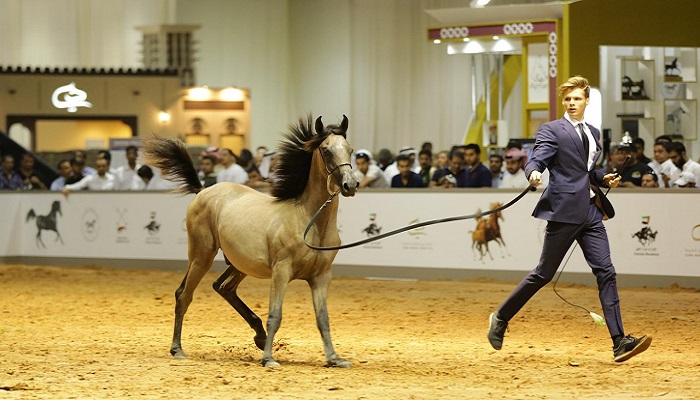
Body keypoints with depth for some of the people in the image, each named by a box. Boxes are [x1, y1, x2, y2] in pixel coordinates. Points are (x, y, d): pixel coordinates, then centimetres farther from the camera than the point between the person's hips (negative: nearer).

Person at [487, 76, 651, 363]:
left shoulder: (593, 133, 20)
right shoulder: (551, 130, -1)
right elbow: (536, 160, -14)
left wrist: (604, 178, 10)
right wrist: (534, 173, -37)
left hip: (591, 213, 6)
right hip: (565, 210, -6)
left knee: (606, 272, -4)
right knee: (544, 273, 0)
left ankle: (619, 342, -9)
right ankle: (501, 318, 18)